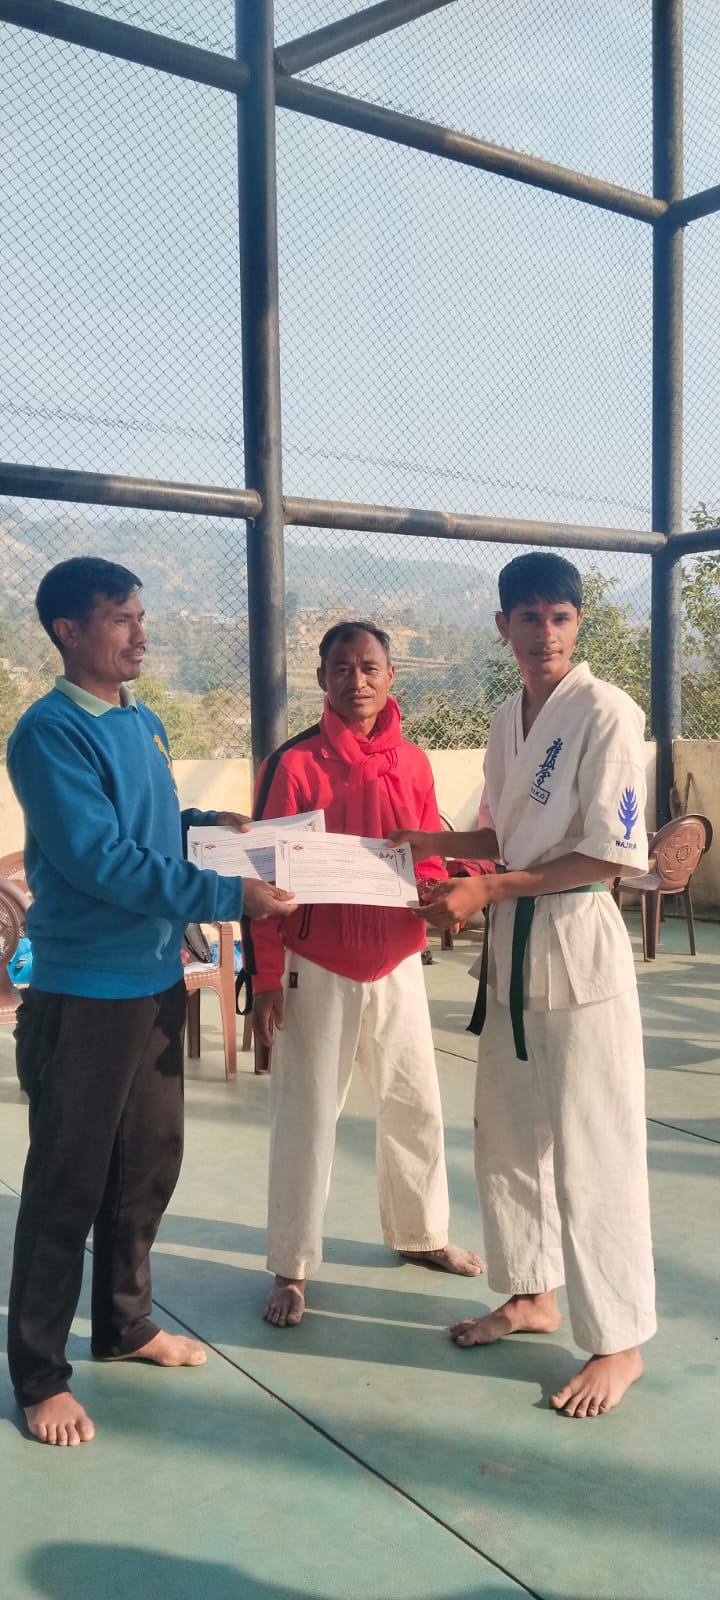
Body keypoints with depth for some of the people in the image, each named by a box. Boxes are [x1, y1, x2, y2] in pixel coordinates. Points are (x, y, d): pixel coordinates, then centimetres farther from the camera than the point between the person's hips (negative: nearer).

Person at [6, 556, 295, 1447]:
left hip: (156, 980, 8)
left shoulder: (144, 723, 10)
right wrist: (228, 897, -25)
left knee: (149, 1163, 18)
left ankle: (124, 1323, 37)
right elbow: (98, 858, -23)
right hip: (83, 993, -8)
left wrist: (207, 824, 1)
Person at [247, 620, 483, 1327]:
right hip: (317, 970, -4)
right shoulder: (295, 763, -11)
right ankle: (291, 1268, 21)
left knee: (415, 1104, 16)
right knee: (305, 1116, 5)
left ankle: (421, 1233, 38)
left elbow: (428, 860, 10)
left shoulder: (413, 763, 2)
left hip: (396, 963, 5)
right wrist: (265, 980, -10)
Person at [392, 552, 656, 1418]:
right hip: (512, 942, 8)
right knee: (506, 1136, 18)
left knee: (592, 1150, 1)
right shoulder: (507, 719, 10)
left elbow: (615, 854, -18)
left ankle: (617, 1340, 19)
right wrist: (424, 840, 3)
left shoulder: (606, 712, -14)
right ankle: (532, 1296, 38)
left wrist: (489, 888, -19)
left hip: (579, 942, -8)